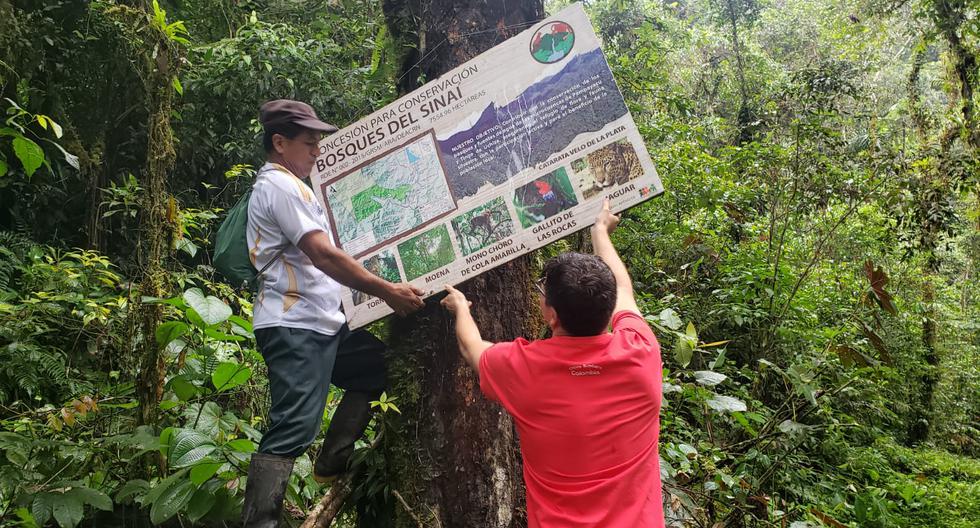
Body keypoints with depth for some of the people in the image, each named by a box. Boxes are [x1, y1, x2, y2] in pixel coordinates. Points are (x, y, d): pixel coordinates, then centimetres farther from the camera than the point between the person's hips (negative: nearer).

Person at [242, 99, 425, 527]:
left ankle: (332, 463, 21)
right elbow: (324, 256, -21)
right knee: (291, 432, -13)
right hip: (295, 327, -11)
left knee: (378, 365, 18)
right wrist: (387, 291, -18)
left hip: (321, 323, 11)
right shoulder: (281, 186, -12)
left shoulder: (285, 186, 21)